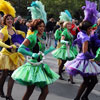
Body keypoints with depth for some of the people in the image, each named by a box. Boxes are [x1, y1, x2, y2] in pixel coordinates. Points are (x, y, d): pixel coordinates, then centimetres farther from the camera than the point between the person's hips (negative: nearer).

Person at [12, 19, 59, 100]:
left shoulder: (41, 39, 13)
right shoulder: (31, 37, -11)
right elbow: (20, 49, -19)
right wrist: (32, 54, -27)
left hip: (40, 66, 8)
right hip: (33, 66, -8)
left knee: (45, 91, 6)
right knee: (29, 92, -2)